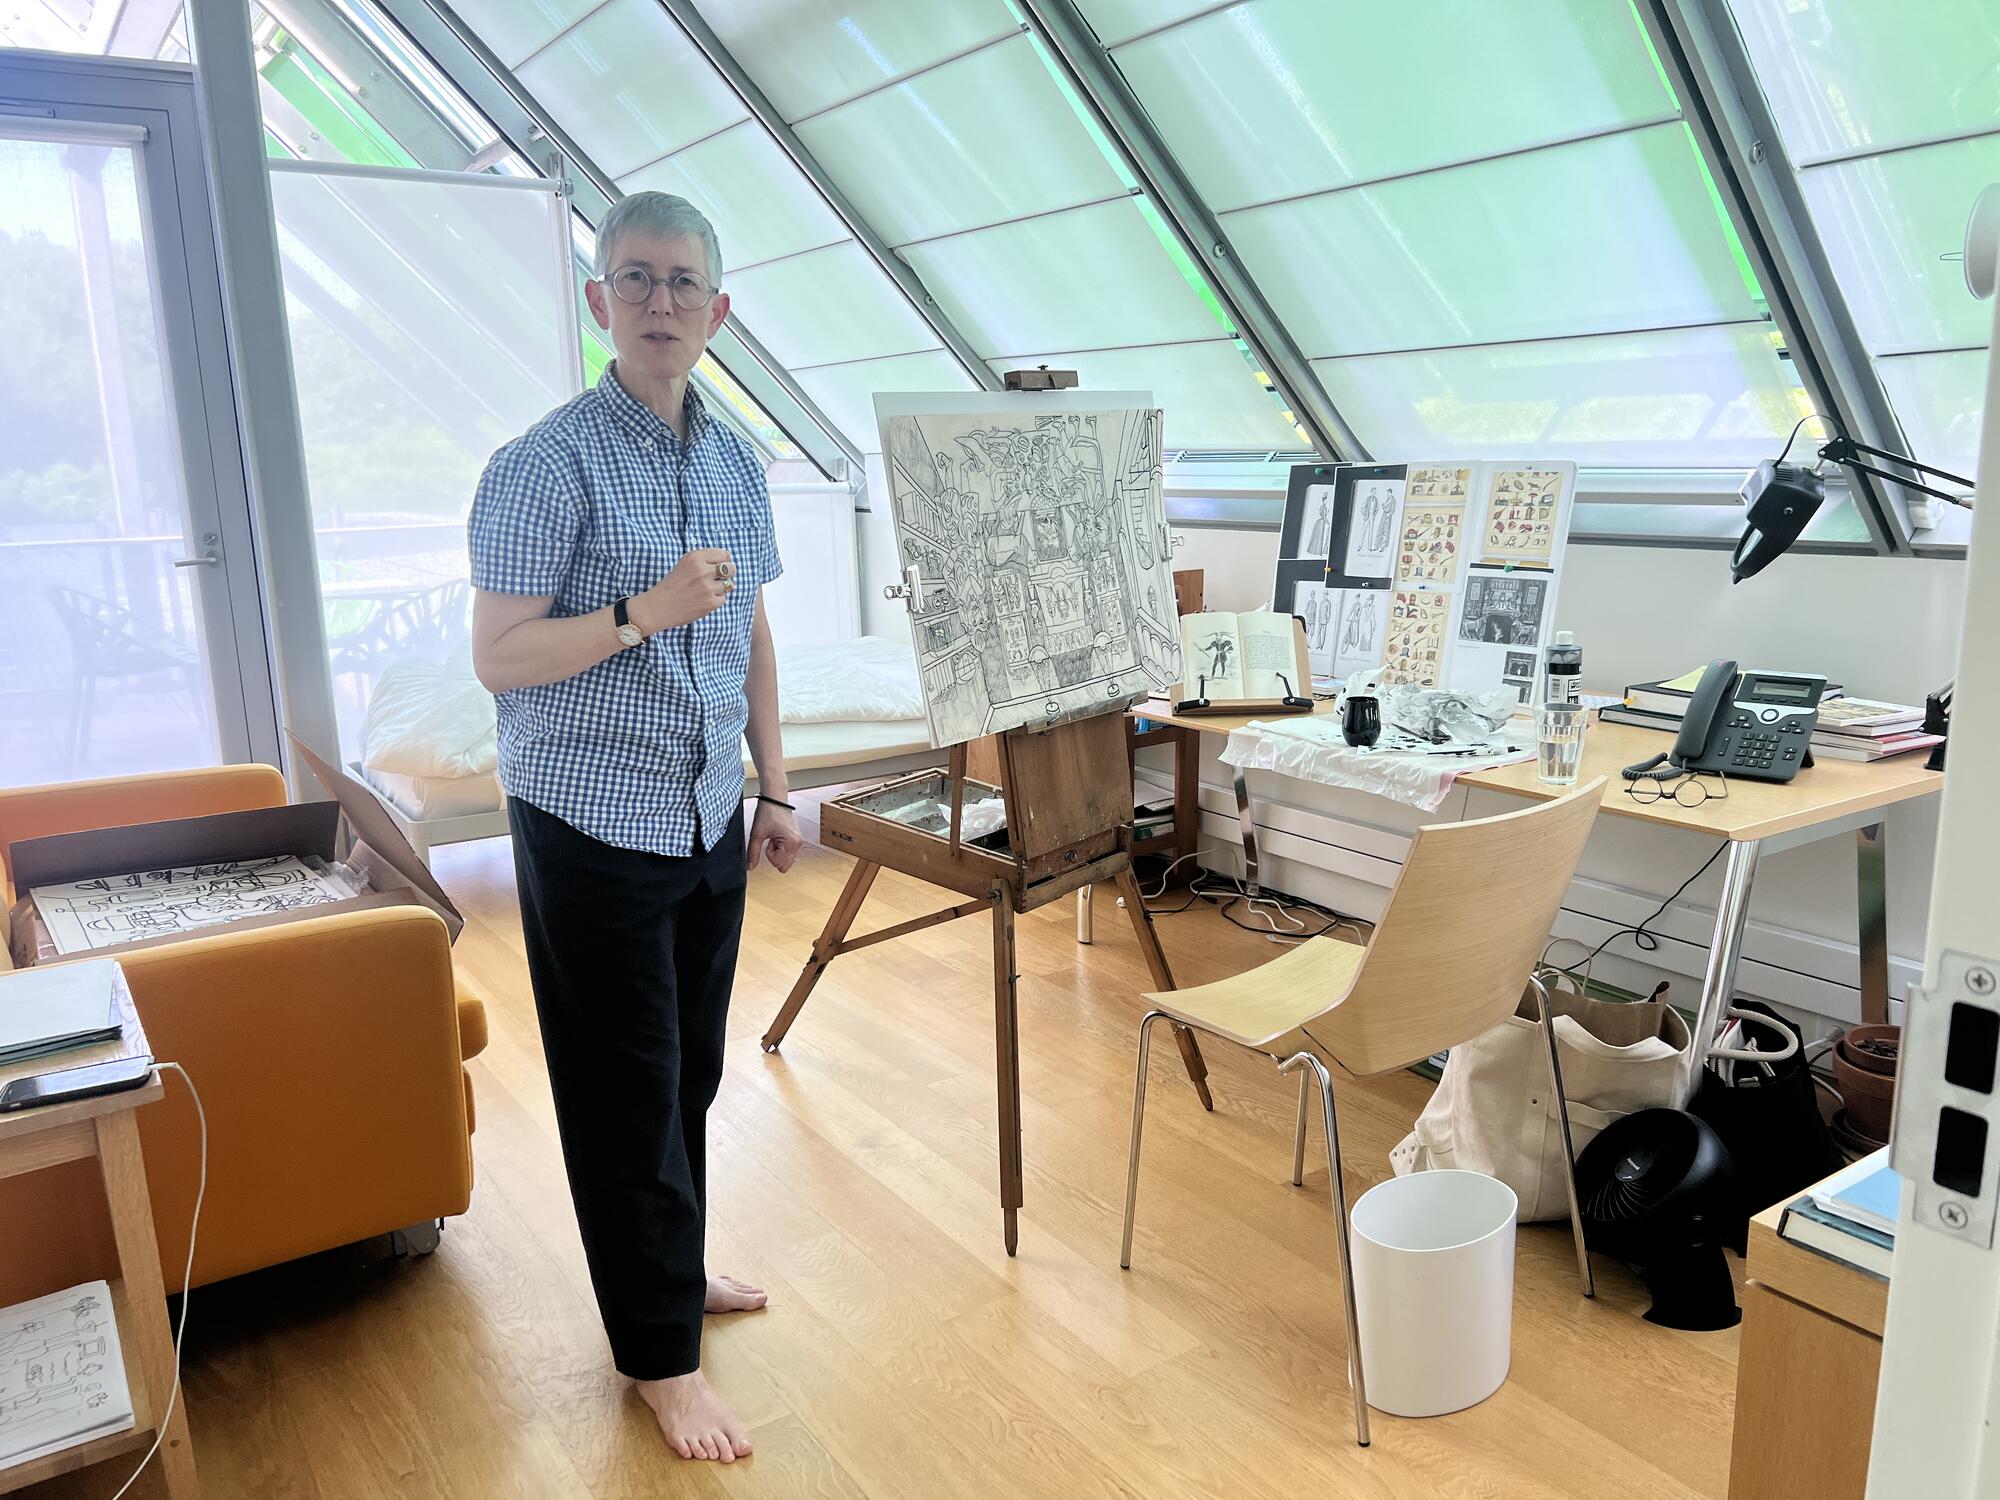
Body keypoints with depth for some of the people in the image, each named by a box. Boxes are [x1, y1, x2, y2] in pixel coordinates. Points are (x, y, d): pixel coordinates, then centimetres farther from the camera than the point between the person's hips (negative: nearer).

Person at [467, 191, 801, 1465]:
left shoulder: (737, 463, 8)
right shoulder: (549, 463, -12)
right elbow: (498, 658, -14)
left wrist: (776, 789, 14)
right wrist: (646, 610, -26)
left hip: (708, 821, 6)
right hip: (595, 824, -6)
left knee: (690, 1074, 17)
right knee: (627, 1096, 3)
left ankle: (670, 1268, 37)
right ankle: (662, 1355, 18)